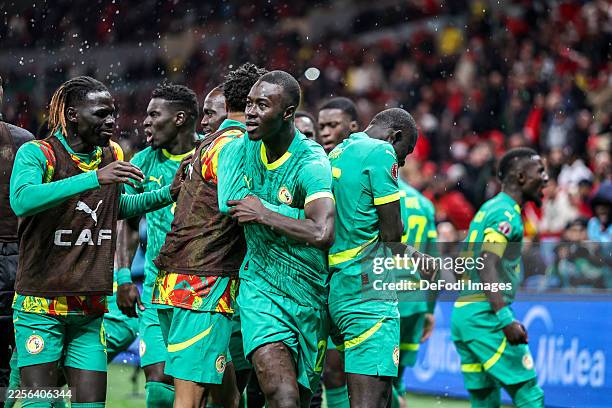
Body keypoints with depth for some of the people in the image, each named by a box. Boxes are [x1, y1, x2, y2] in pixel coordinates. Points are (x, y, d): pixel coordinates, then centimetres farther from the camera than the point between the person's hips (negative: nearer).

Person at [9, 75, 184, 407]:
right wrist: (94, 178, -35)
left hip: (91, 310, 5)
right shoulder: (37, 153, -8)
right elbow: (22, 200, -30)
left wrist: (167, 193, 16)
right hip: (41, 306, -5)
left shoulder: (113, 157, 10)